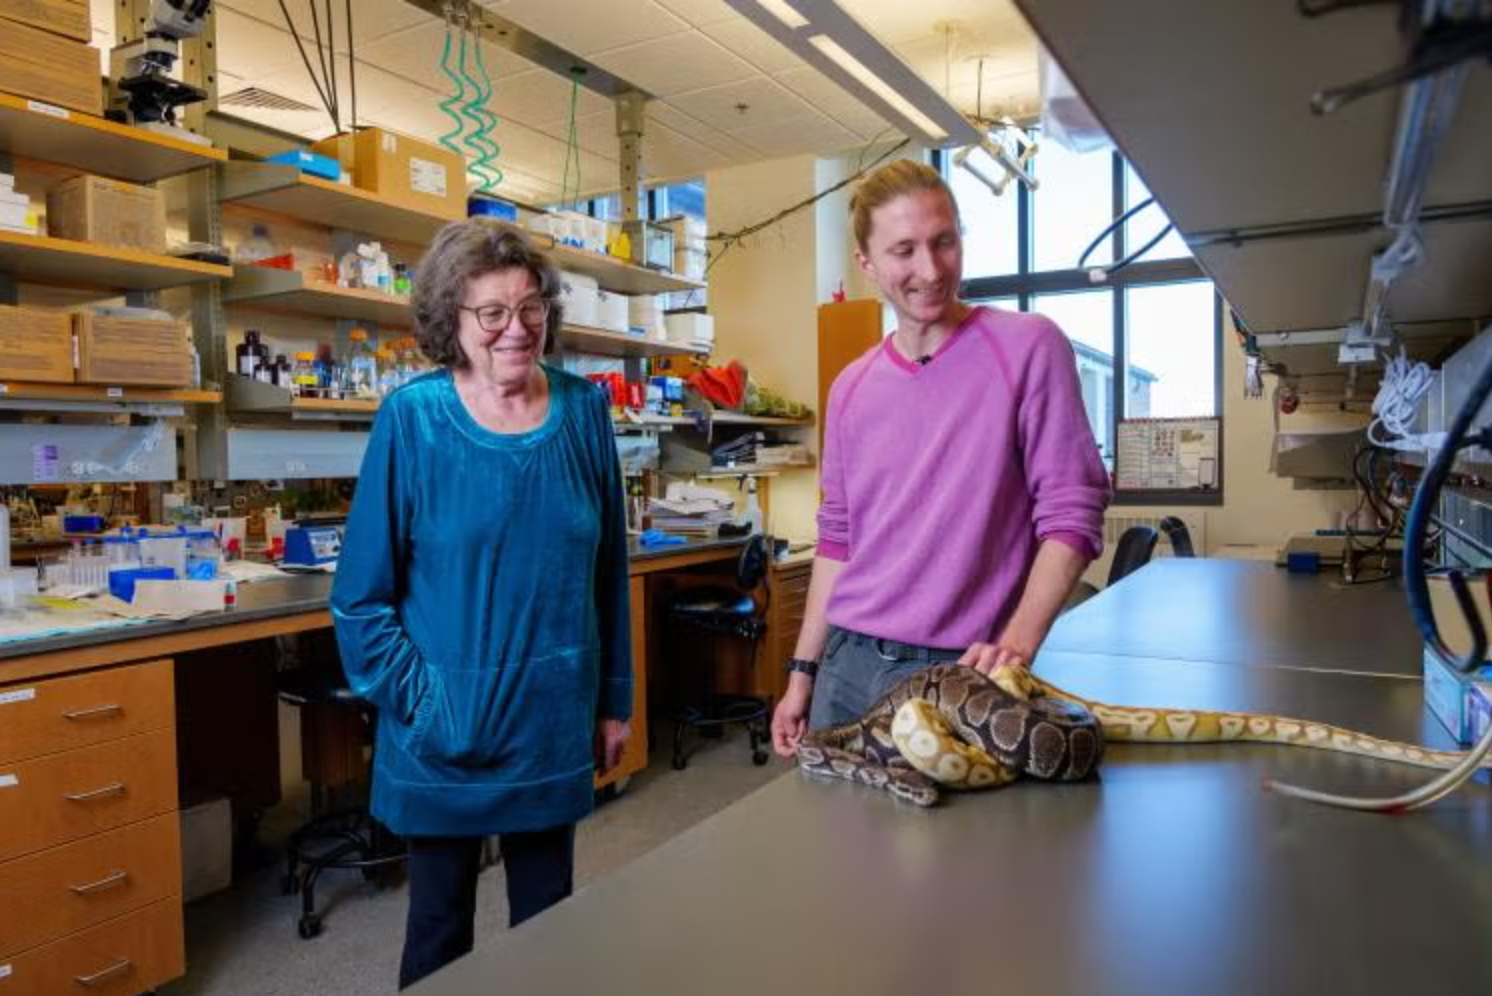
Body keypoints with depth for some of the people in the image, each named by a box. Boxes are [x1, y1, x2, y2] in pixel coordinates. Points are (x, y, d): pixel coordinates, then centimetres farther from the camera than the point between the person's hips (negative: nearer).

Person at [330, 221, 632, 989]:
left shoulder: (584, 410, -2)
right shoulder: (412, 418, -11)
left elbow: (607, 572, 4)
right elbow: (362, 595, -8)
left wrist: (614, 698, 7)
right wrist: (419, 704, -13)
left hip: (555, 721, 3)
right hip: (447, 734, -2)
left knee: (548, 920, 18)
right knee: (440, 926, 16)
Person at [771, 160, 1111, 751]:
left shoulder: (1028, 348, -6)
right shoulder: (851, 388, 8)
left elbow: (1071, 514, -8)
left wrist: (1018, 642, -20)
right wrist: (802, 671, 11)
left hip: (962, 669, -4)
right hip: (847, 663, 5)